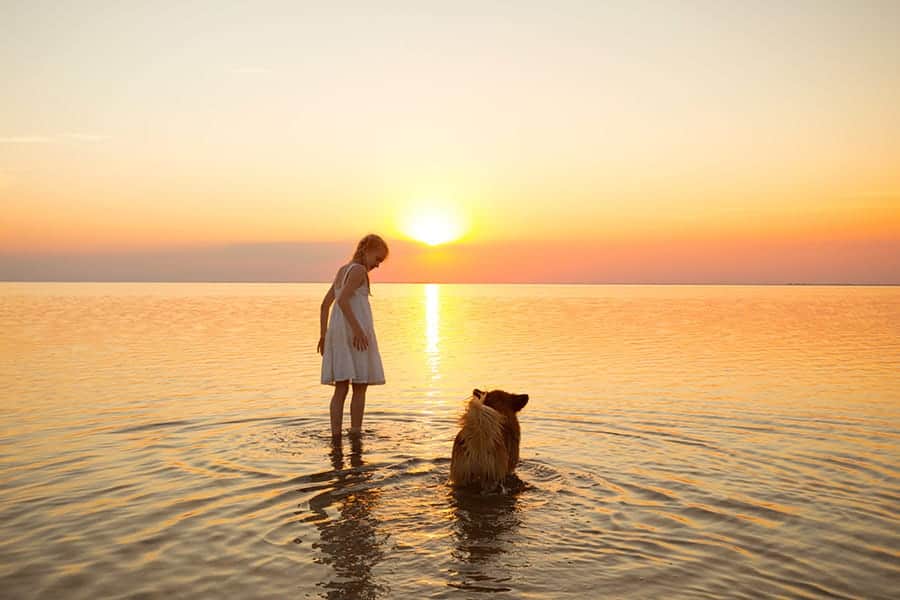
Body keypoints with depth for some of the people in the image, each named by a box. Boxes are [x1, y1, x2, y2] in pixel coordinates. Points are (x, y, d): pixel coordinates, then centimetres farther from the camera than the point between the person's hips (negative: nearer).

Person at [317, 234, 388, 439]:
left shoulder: (342, 270, 19)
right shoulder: (359, 270, -8)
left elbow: (325, 304, 18)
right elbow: (342, 300, -21)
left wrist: (323, 335, 18)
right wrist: (358, 330, -24)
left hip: (337, 333, 8)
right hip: (355, 333, -8)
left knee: (341, 388, 6)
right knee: (360, 387, 1)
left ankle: (335, 434, 0)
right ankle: (355, 433, 2)